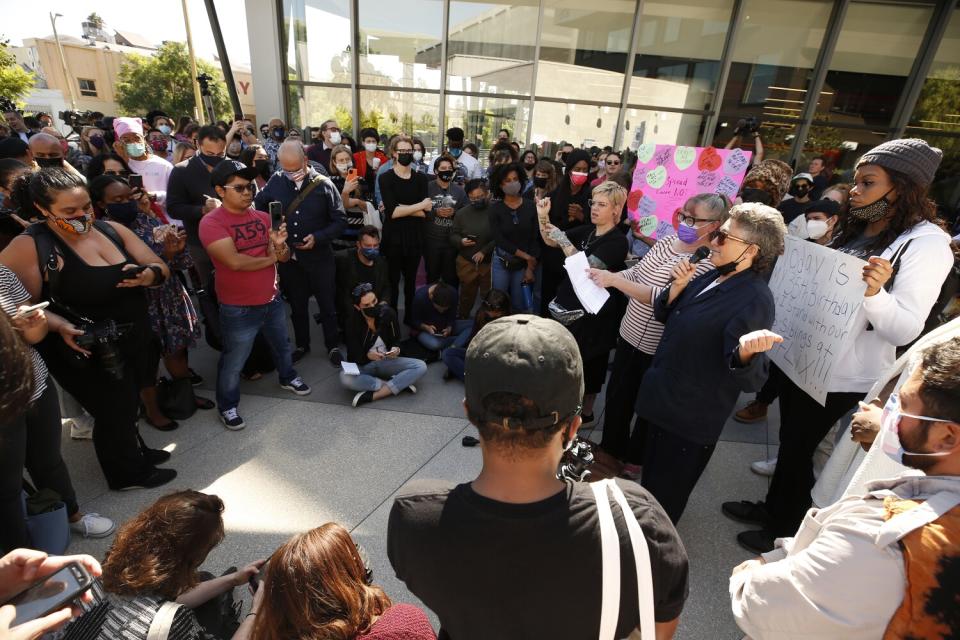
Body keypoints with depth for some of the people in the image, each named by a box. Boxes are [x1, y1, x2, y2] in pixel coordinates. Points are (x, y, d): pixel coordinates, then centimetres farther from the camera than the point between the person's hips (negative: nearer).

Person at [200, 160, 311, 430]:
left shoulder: (263, 217, 2)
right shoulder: (212, 222, -16)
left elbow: (283, 257, -1)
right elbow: (235, 261, -28)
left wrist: (280, 245, -25)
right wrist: (269, 258, -13)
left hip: (272, 300, 6)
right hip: (238, 310, -6)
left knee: (281, 345, 26)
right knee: (233, 362, 10)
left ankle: (287, 377, 51)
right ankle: (227, 406, 30)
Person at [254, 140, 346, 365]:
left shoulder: (323, 184, -9)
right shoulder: (275, 182, -2)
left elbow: (340, 220, -9)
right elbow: (257, 207, 11)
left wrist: (318, 238, -20)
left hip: (318, 257, -2)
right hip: (288, 257, 3)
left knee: (327, 305, 10)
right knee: (297, 306, 18)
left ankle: (333, 346, 28)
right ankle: (302, 345, 37)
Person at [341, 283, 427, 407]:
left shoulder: (388, 313, -10)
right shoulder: (352, 322, -15)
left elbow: (396, 339, 4)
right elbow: (353, 356, -11)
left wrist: (396, 349, -20)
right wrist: (368, 355, -32)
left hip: (387, 362, 2)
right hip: (363, 365, -2)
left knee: (421, 366, -22)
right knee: (345, 378, -36)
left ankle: (372, 396, -28)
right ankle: (398, 384, -25)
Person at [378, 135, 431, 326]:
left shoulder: (421, 178, 5)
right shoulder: (385, 178, -5)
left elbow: (424, 213, -7)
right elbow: (391, 212, -18)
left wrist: (400, 208, -16)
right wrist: (419, 205, -14)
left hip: (414, 237, 3)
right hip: (393, 237, -3)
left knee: (411, 280, 14)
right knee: (392, 280, 4)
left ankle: (410, 318, 29)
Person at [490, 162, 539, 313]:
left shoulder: (531, 207, -3)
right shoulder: (495, 208, -5)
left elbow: (536, 238, -3)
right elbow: (498, 239, -13)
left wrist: (531, 267, -8)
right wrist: (525, 256, -16)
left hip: (525, 264, 1)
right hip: (501, 262, 0)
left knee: (521, 305, 9)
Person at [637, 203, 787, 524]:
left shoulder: (756, 300, -25)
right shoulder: (712, 277, 0)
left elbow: (750, 380, -26)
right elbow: (664, 314, 9)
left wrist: (746, 350, -48)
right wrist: (678, 286, -10)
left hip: (691, 419, -8)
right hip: (664, 400, 8)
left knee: (665, 495, 16)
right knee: (651, 478, 30)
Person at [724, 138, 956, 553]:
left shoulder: (926, 244, -15)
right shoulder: (855, 230, 7)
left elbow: (905, 331, -21)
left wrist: (875, 292, -38)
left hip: (838, 376, -7)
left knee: (798, 448, 9)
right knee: (790, 441, 21)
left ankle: (786, 530, 32)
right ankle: (772, 507, 42)